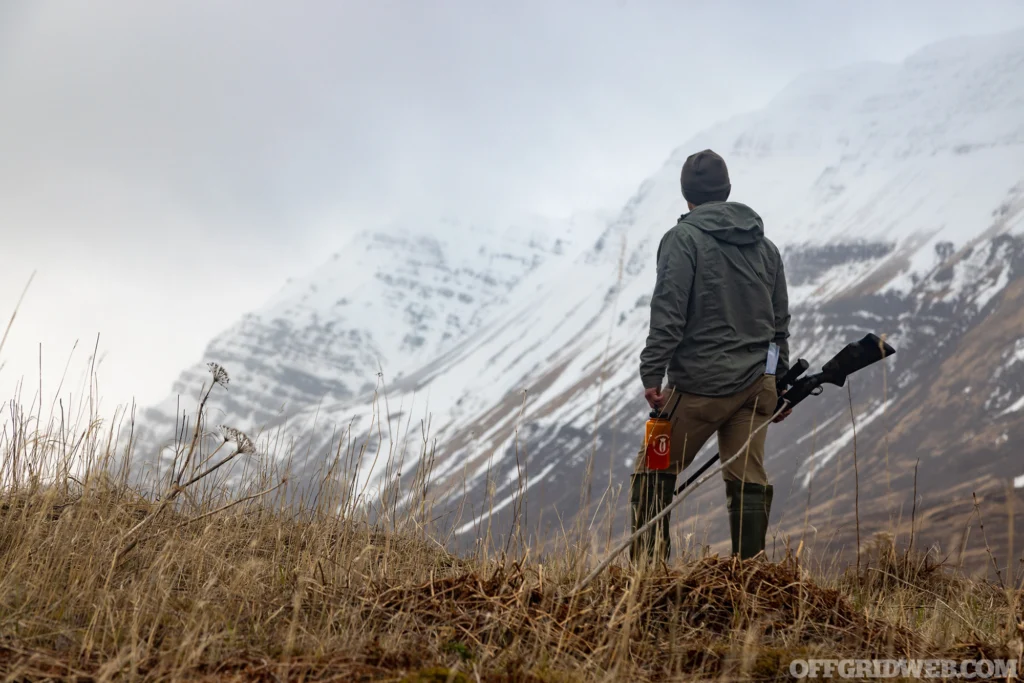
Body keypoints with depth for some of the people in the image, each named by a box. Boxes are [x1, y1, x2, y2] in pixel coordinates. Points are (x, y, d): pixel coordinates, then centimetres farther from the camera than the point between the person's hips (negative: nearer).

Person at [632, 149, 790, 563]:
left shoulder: (684, 238, -5)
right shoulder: (764, 246, 15)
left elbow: (668, 312, -14)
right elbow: (780, 322, 18)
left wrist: (652, 374, -14)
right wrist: (781, 384, 24)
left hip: (699, 385, -5)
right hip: (755, 385, 6)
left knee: (652, 477, 3)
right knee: (749, 483, 6)